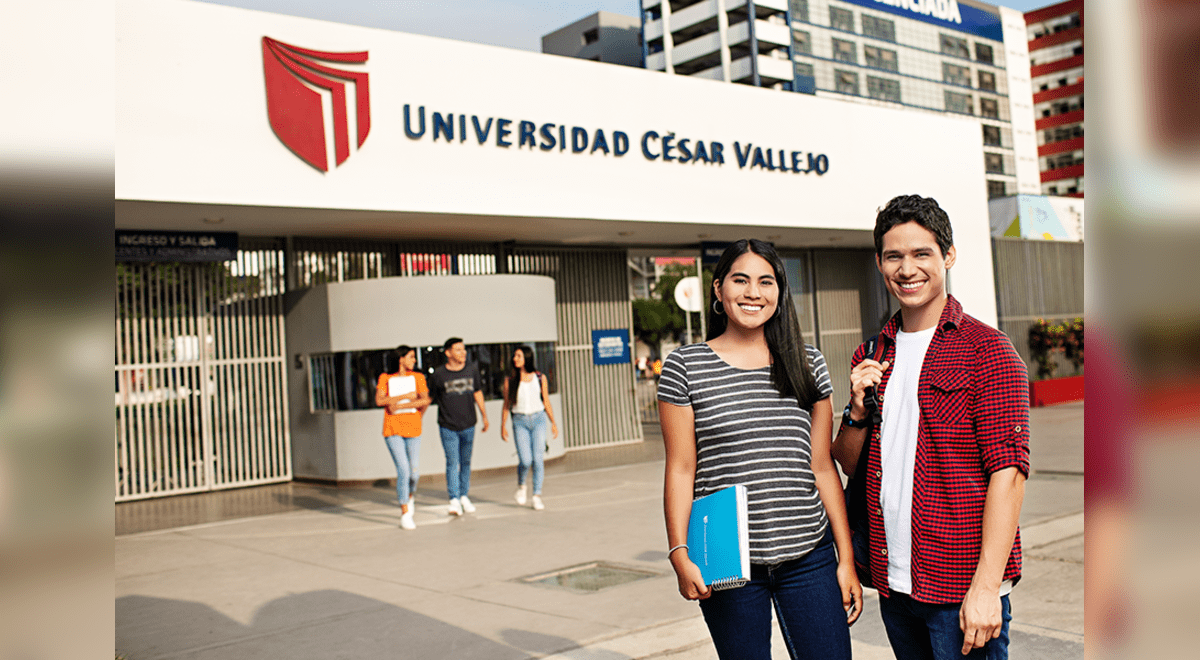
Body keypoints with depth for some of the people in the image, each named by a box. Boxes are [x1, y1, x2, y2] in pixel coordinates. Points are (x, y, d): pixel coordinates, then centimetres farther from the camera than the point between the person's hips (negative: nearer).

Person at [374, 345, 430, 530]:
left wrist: (399, 406, -10)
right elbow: (379, 401, -8)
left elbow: (425, 400, -6)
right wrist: (406, 396, -11)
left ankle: (408, 496, 36)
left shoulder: (417, 377, 8)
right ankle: (405, 515, -4)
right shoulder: (385, 378, 6)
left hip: (412, 430, 2)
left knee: (414, 473, 1)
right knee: (403, 470, -13)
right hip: (393, 430, -2)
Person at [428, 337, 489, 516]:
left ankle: (464, 496, 23)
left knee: (466, 462, 11)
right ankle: (454, 501, -7)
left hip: (468, 425, 3)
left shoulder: (472, 370, 3)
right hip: (447, 427, -3)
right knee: (452, 462, -8)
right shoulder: (438, 374, -8)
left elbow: (478, 393, 14)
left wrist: (484, 417, 18)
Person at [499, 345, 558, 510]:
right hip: (520, 422, -1)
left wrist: (553, 423, 6)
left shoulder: (540, 378, 3)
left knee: (538, 458, -6)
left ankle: (537, 496, 4)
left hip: (538, 419, 1)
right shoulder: (510, 381, 2)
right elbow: (506, 405, 7)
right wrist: (503, 426, 3)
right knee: (525, 461, -11)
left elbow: (546, 402, 8)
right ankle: (521, 486, 20)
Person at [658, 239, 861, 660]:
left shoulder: (808, 364, 7)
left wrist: (846, 558, 6)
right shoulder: (684, 366, 0)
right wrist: (679, 554, -8)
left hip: (808, 556, 2)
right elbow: (680, 471, -1)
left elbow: (823, 468, 8)